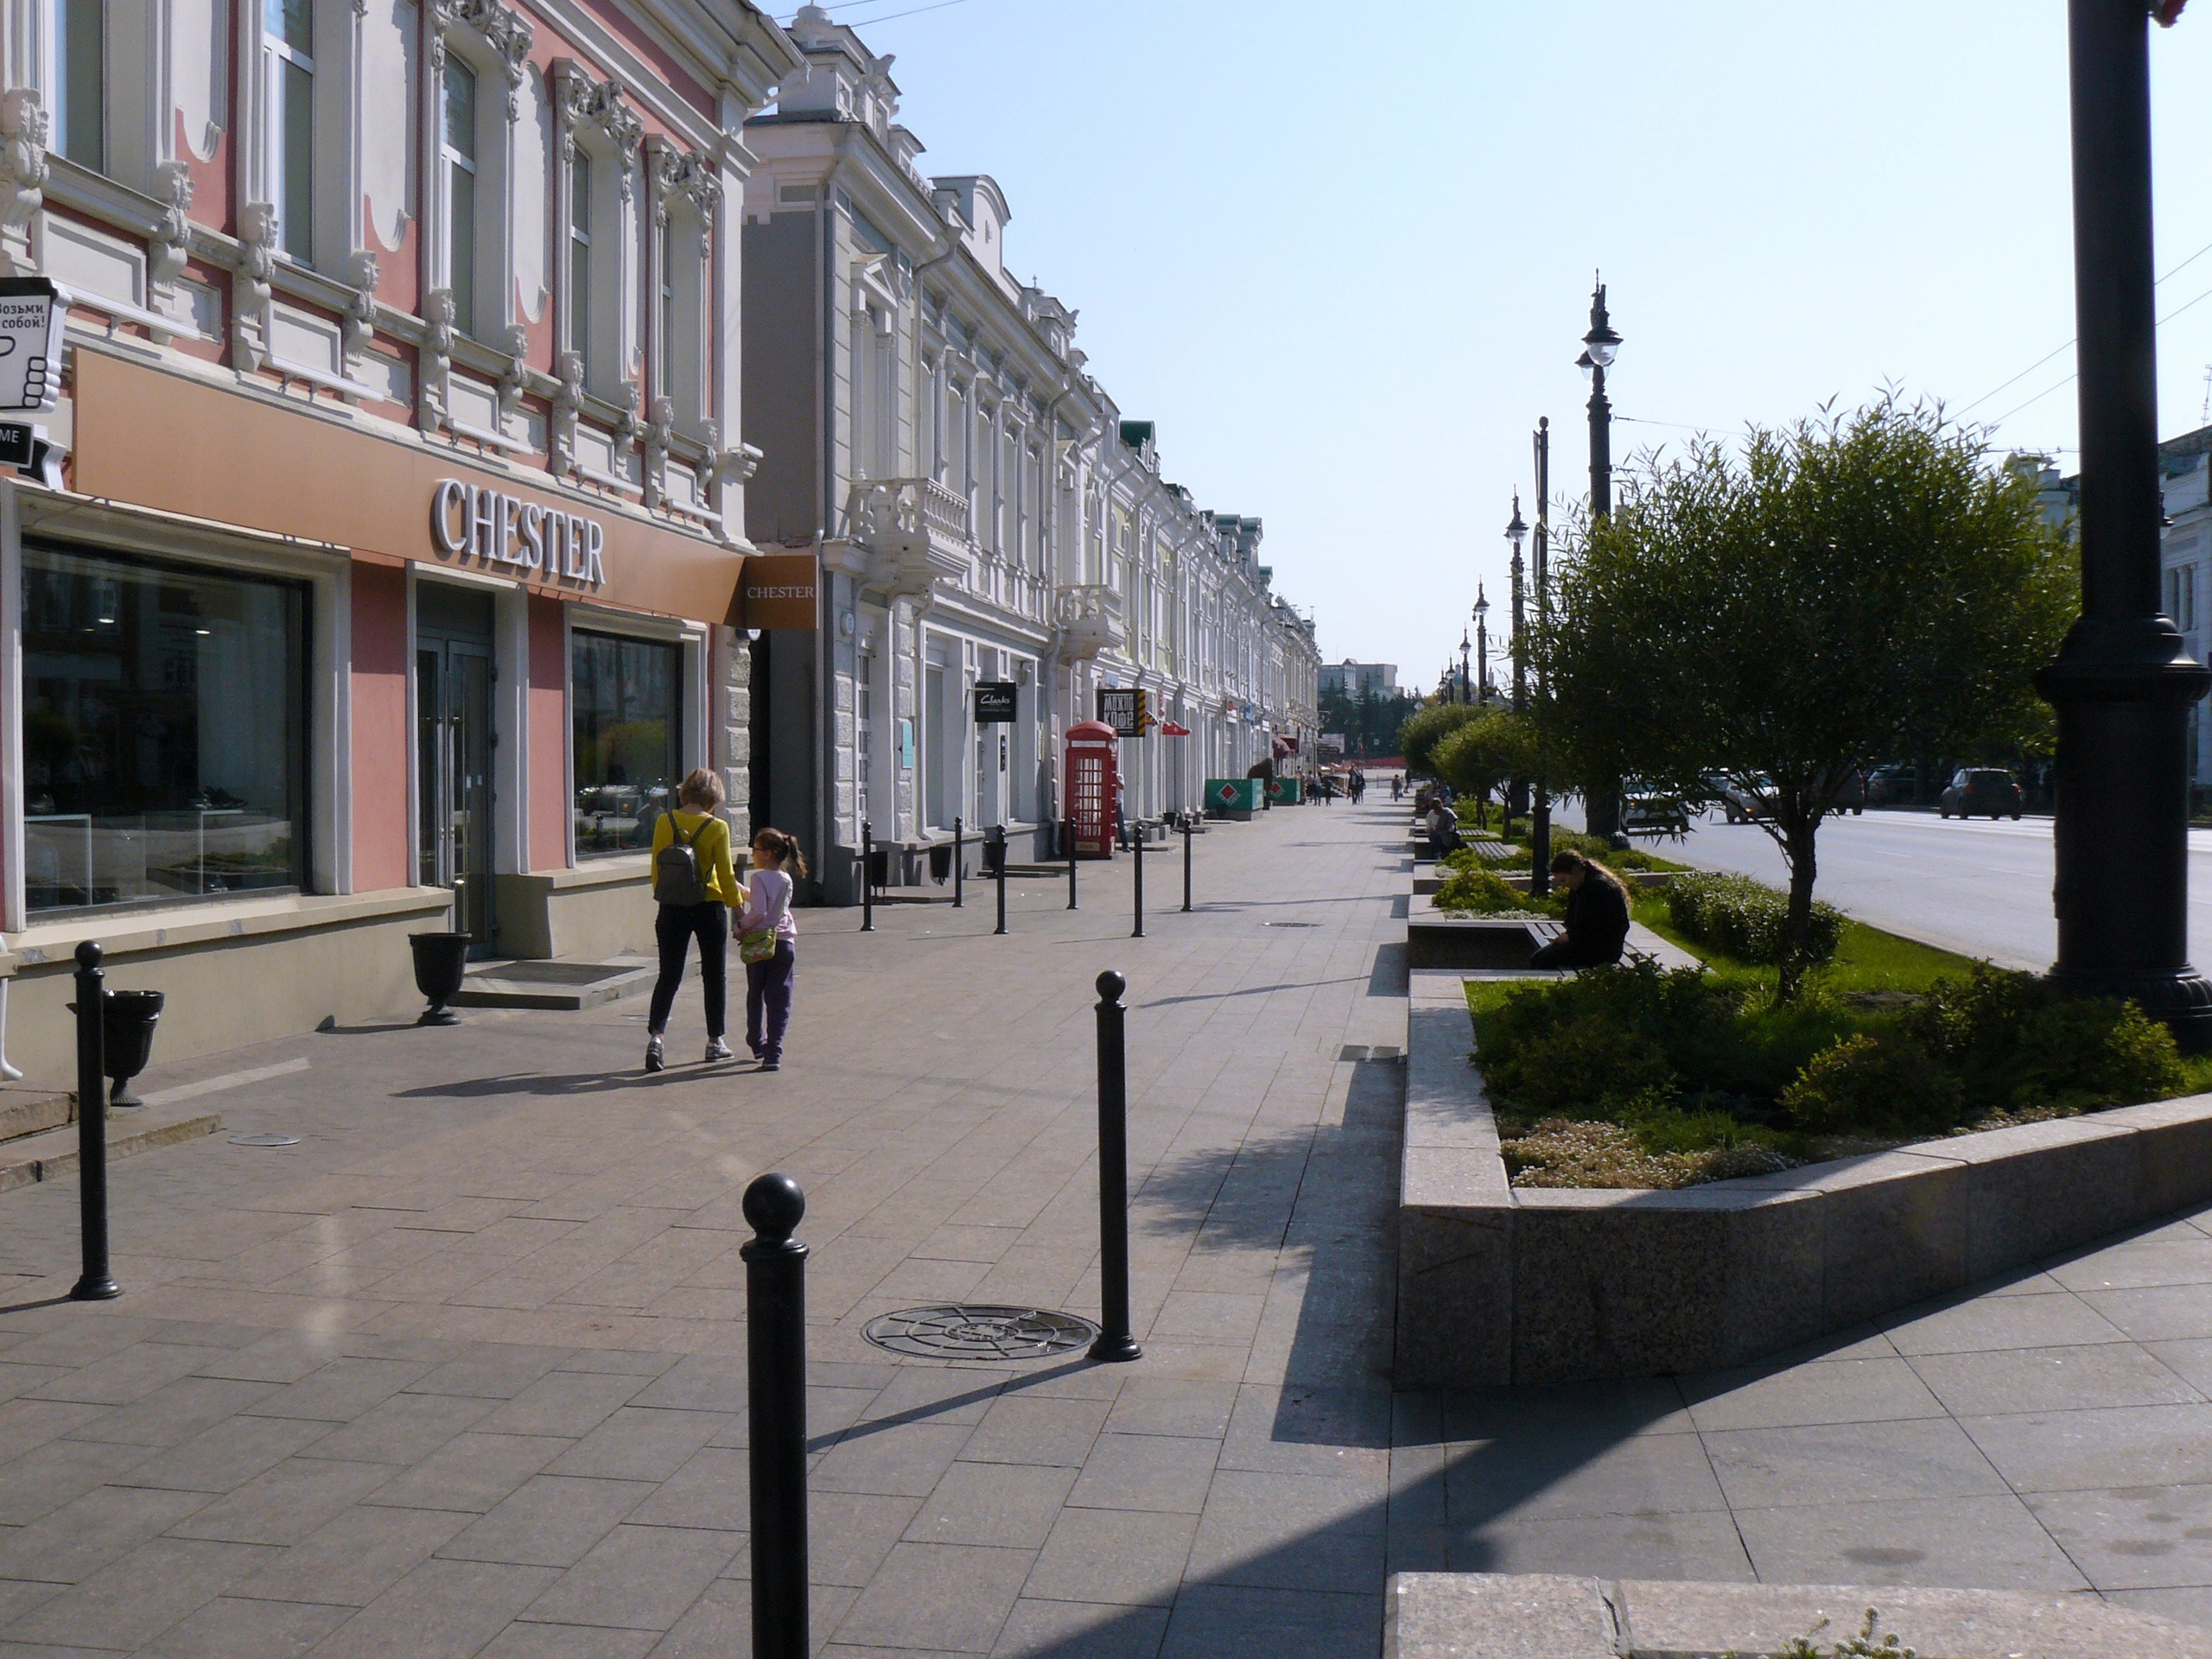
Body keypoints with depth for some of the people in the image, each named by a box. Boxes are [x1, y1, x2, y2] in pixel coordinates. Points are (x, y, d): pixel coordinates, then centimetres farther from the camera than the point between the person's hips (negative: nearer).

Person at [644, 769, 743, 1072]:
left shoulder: (664, 822, -4)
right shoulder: (717, 828, -11)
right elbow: (726, 877, -9)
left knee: (668, 976, 7)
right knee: (715, 976, 12)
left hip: (672, 910, 2)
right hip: (709, 910, -2)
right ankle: (715, 1042, 19)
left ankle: (656, 1036, -11)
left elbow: (657, 871, 2)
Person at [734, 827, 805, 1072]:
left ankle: (757, 1044, 32)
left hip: (759, 943, -4)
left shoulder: (759, 877, -11)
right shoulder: (786, 879, 8)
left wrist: (739, 926, -7)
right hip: (785, 943, 4)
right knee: (779, 1000, 1)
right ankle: (773, 1053, -9)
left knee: (755, 996, 17)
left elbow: (759, 912, -20)